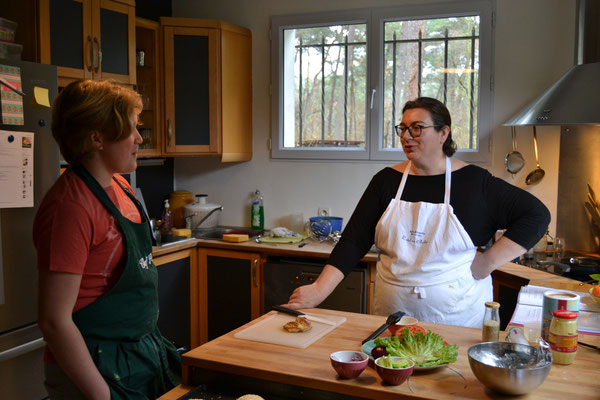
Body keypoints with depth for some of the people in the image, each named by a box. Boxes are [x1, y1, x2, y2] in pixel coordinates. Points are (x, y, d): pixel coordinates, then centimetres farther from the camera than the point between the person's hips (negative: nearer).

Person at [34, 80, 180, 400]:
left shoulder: (119, 186, 4)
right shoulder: (70, 206, -23)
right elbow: (54, 321, -23)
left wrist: (152, 342, 15)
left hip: (142, 347, 8)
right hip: (100, 368, -8)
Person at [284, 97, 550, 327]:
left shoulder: (474, 182, -4)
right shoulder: (387, 180, 3)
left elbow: (536, 214, -1)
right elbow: (354, 240, 0)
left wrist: (488, 262, -9)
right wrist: (320, 290, -10)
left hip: (456, 315, -2)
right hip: (392, 313, 3)